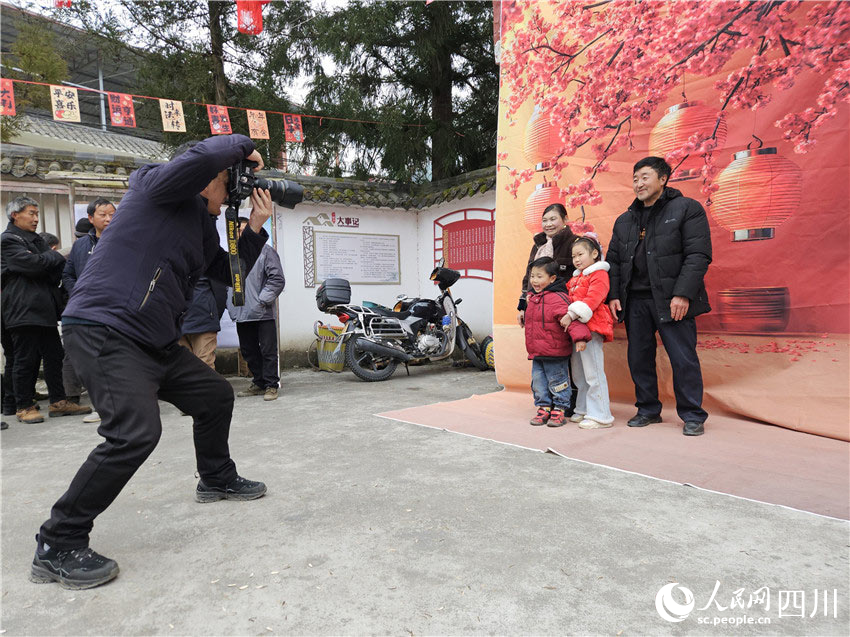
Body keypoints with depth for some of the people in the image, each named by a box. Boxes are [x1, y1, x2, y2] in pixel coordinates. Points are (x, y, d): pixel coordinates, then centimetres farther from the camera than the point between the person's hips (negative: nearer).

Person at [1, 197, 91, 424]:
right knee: (25, 360, -1)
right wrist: (52, 257, -2)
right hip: (24, 310, -8)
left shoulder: (36, 239, 21)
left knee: (54, 356, 8)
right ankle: (24, 407, 9)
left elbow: (58, 264, 13)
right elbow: (32, 263, -18)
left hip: (45, 309, 8)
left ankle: (58, 402, 14)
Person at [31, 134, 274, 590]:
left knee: (215, 395, 16)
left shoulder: (202, 227, 20)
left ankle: (217, 479, 39)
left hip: (156, 341, 10)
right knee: (136, 432, -23)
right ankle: (56, 548, -7)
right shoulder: (159, 187, -5)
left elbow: (232, 273, 21)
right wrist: (243, 147, -6)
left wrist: (255, 227, 12)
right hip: (104, 329, -10)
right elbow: (202, 156, -25)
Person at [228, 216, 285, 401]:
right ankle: (259, 383, 25)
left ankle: (271, 385, 7)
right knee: (249, 352, 13)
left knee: (268, 351, -2)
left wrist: (262, 301, -12)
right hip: (241, 315, 6)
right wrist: (231, 304, 8)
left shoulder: (264, 250, -2)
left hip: (263, 314, -6)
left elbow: (277, 279, -7)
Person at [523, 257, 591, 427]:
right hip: (536, 352, 8)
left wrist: (579, 336, -40)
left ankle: (559, 410, 18)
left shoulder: (558, 298, -17)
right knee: (538, 382, 13)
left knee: (556, 381, 5)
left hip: (555, 352, -8)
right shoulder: (532, 297, 11)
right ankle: (544, 408, 26)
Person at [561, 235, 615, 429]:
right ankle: (583, 410, 27)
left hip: (590, 328, -9)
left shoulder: (599, 275, -7)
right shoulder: (576, 278, 21)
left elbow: (592, 299, -20)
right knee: (578, 374, 15)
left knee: (593, 373, -6)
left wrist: (571, 315, -26)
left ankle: (600, 416, 0)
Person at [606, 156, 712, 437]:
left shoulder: (687, 209, 1)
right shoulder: (624, 220, 17)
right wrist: (613, 294, 5)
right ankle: (648, 410, 22)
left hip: (671, 299, -5)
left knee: (683, 359, -3)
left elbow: (699, 255, -8)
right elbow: (613, 261, 18)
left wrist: (683, 294, -17)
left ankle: (693, 416, 11)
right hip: (636, 300, 5)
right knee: (638, 358, 8)